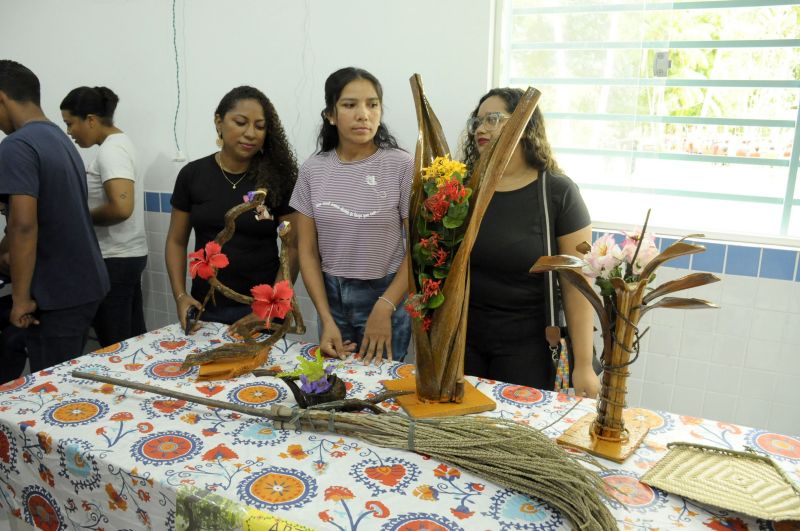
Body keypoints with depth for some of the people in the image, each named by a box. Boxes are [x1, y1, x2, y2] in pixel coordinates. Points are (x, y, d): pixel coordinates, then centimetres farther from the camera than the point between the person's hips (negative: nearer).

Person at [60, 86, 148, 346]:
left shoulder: (110, 150, -16)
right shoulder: (119, 143, 13)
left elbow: (121, 207, -28)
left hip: (114, 260, -10)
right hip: (127, 255, 10)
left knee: (114, 347, 0)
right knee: (133, 340, 14)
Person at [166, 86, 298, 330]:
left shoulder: (278, 177, -6)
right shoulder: (192, 175, 0)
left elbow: (294, 246, -5)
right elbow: (177, 241, 7)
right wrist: (180, 295, -6)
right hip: (206, 308, 2)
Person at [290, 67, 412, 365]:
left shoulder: (402, 166, -10)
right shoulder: (312, 170, -1)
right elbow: (308, 251, 0)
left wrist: (385, 308, -16)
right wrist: (326, 320, -8)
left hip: (384, 295, -3)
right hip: (331, 295, 3)